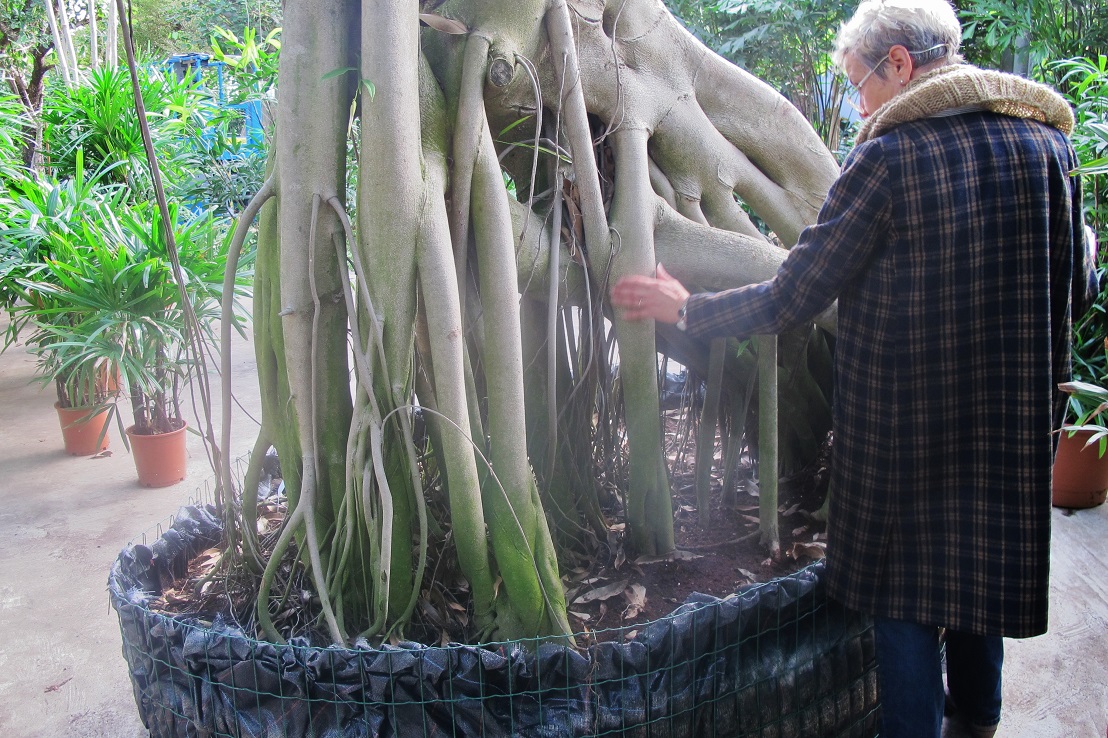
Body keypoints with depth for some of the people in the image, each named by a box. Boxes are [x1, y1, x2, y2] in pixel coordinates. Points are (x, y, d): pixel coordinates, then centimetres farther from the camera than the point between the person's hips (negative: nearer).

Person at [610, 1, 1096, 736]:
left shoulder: (888, 157, -15)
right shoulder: (1047, 139, -1)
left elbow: (791, 299, -15)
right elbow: (1076, 290, 6)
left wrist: (685, 308, -3)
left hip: (903, 423, -5)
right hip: (1016, 419, 5)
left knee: (904, 588, 11)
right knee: (984, 560, 23)